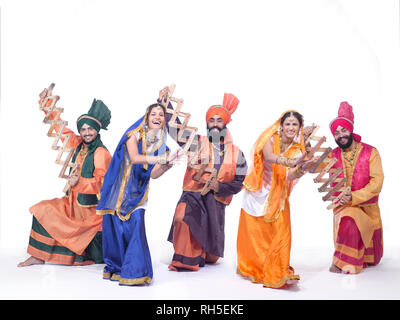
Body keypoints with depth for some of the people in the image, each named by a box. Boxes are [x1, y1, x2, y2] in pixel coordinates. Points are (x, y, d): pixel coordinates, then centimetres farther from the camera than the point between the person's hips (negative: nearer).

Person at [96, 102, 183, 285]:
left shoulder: (160, 144, 5)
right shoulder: (134, 134, -7)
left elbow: (154, 174, -3)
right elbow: (135, 158, -25)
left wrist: (168, 163, -20)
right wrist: (161, 158, -35)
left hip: (138, 193, 2)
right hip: (119, 189, -2)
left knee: (136, 226, -13)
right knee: (116, 228, 0)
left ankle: (135, 272, -3)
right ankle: (115, 267, 21)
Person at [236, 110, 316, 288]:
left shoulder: (298, 149, -4)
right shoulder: (270, 139, -9)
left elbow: (290, 176, -20)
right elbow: (269, 156, -33)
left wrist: (298, 172, -42)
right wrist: (289, 161, -50)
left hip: (278, 196, 2)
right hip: (258, 193, -1)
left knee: (280, 233, -8)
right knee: (254, 232, 4)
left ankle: (277, 274, 6)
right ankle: (252, 268, 26)